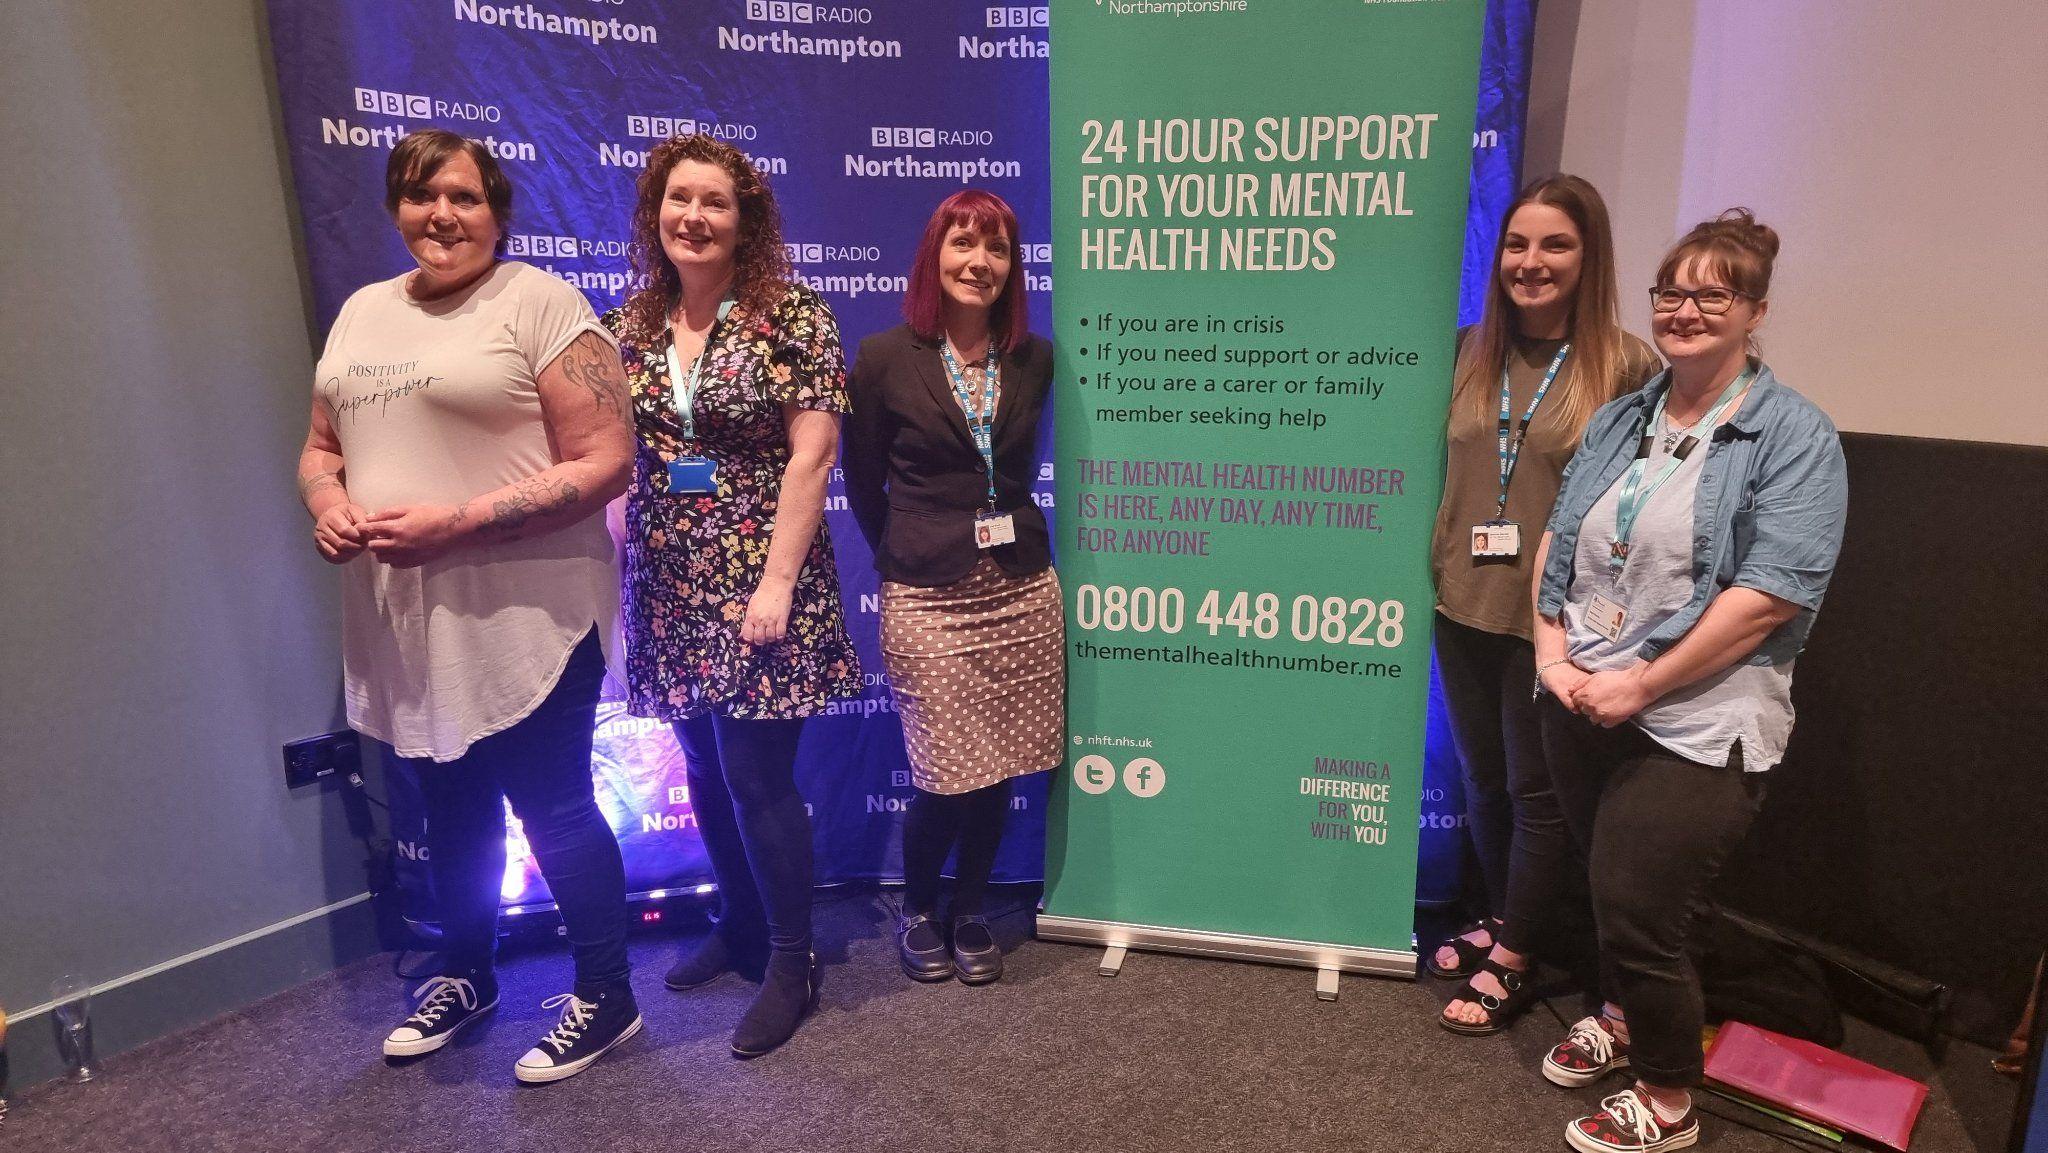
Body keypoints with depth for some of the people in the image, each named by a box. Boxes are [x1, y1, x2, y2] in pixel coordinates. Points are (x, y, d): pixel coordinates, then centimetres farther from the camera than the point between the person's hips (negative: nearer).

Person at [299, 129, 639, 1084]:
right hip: (401, 622, 7)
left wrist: (455, 522, -22)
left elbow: (604, 462, -17)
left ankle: (606, 997, 23)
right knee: (451, 808, 21)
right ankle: (465, 976, 42)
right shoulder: (362, 312, 13)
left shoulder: (539, 303, -10)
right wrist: (328, 506, -3)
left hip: (527, 617, -6)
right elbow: (322, 448, 20)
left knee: (553, 809, 4)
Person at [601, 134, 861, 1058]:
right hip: (669, 591, 5)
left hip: (757, 587, -5)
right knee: (705, 772, 15)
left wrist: (777, 582, -16)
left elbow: (811, 454, -11)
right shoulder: (625, 329, 8)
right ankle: (740, 927, 35)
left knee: (756, 778, -2)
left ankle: (791, 964, 15)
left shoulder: (792, 317, -6)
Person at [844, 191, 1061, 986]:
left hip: (1022, 593, 3)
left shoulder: (1033, 360, 5)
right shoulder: (886, 358, -4)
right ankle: (918, 912, 29)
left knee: (998, 772, 9)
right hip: (926, 601, -3)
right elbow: (862, 483, 5)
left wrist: (1010, 540, 13)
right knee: (945, 778, 1)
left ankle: (970, 912, 31)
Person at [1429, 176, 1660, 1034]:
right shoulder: (1473, 353, 5)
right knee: (1482, 779, 17)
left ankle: (1514, 961, 22)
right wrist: (1436, 564, 5)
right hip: (1464, 607, 5)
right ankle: (1503, 919, 36)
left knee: (1538, 791, 8)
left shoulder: (1626, 367, -8)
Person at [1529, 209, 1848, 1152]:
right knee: (1606, 888, 20)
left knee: (1638, 914, 0)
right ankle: (1619, 1020, 47)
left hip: (1694, 726, -5)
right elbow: (1558, 540, 11)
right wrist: (1552, 653, -3)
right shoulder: (1620, 420, 9)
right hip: (1580, 706, 6)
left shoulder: (1793, 436, -9)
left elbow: (1770, 595, -18)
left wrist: (1637, 686, -18)